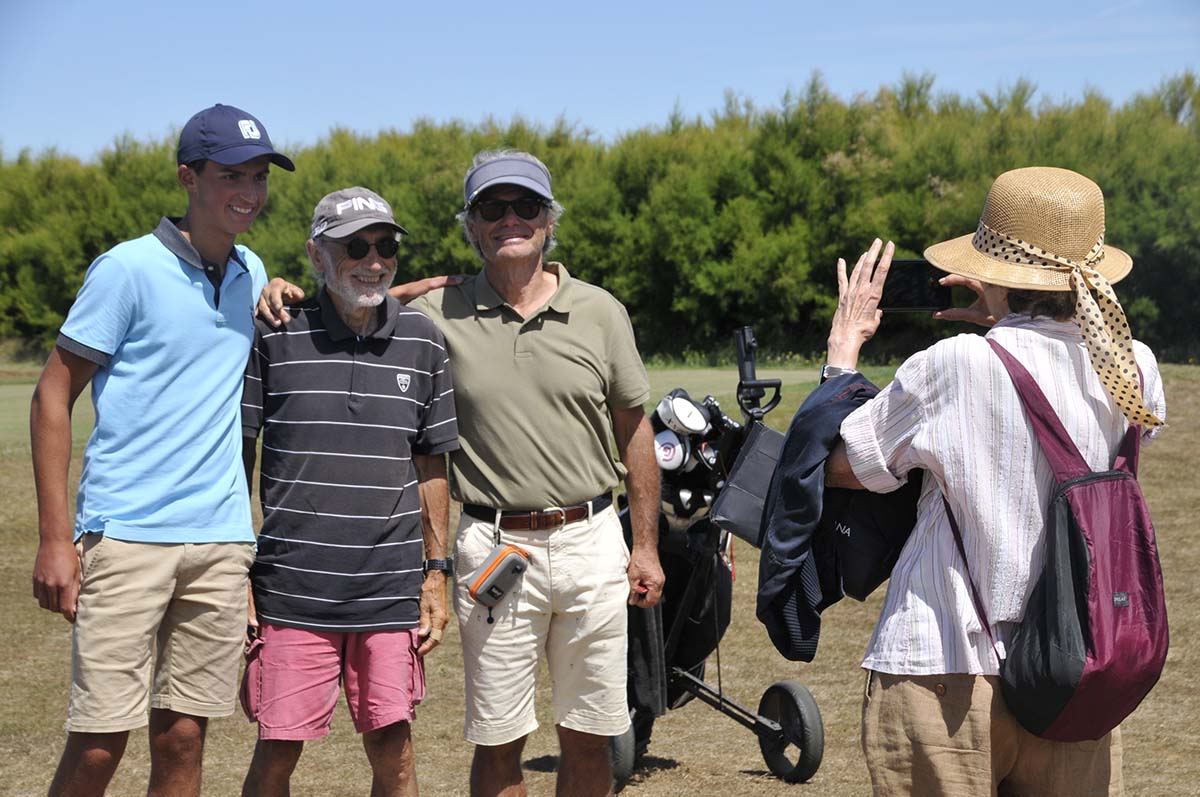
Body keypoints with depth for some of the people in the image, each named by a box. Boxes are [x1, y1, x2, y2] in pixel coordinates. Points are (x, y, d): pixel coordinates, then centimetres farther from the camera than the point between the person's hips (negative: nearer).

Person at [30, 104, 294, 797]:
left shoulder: (251, 273, 13)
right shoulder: (129, 268, -5)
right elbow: (54, 398, -4)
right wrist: (55, 538, -10)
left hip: (222, 539, 5)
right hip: (127, 533, -5)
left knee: (183, 740, 7)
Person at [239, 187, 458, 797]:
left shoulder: (422, 341, 6)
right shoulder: (273, 335, -2)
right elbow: (237, 458, 3)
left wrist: (436, 572, 10)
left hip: (392, 590, 2)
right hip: (290, 588, -2)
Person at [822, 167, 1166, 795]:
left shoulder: (955, 366, -16)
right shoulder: (1133, 368, -1)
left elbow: (837, 464, -5)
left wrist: (845, 344, 10)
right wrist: (1008, 324, 23)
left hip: (947, 675, -4)